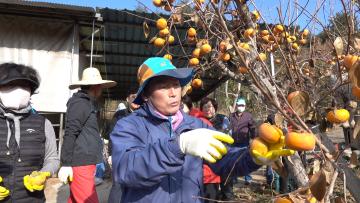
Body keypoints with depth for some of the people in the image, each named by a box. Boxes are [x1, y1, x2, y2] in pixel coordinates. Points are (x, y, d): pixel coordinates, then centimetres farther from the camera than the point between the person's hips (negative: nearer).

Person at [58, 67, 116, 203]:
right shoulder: (80, 103, -10)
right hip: (80, 164, -9)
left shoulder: (88, 103, 18)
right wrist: (66, 164, -19)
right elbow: (70, 134, -16)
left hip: (85, 163, 9)